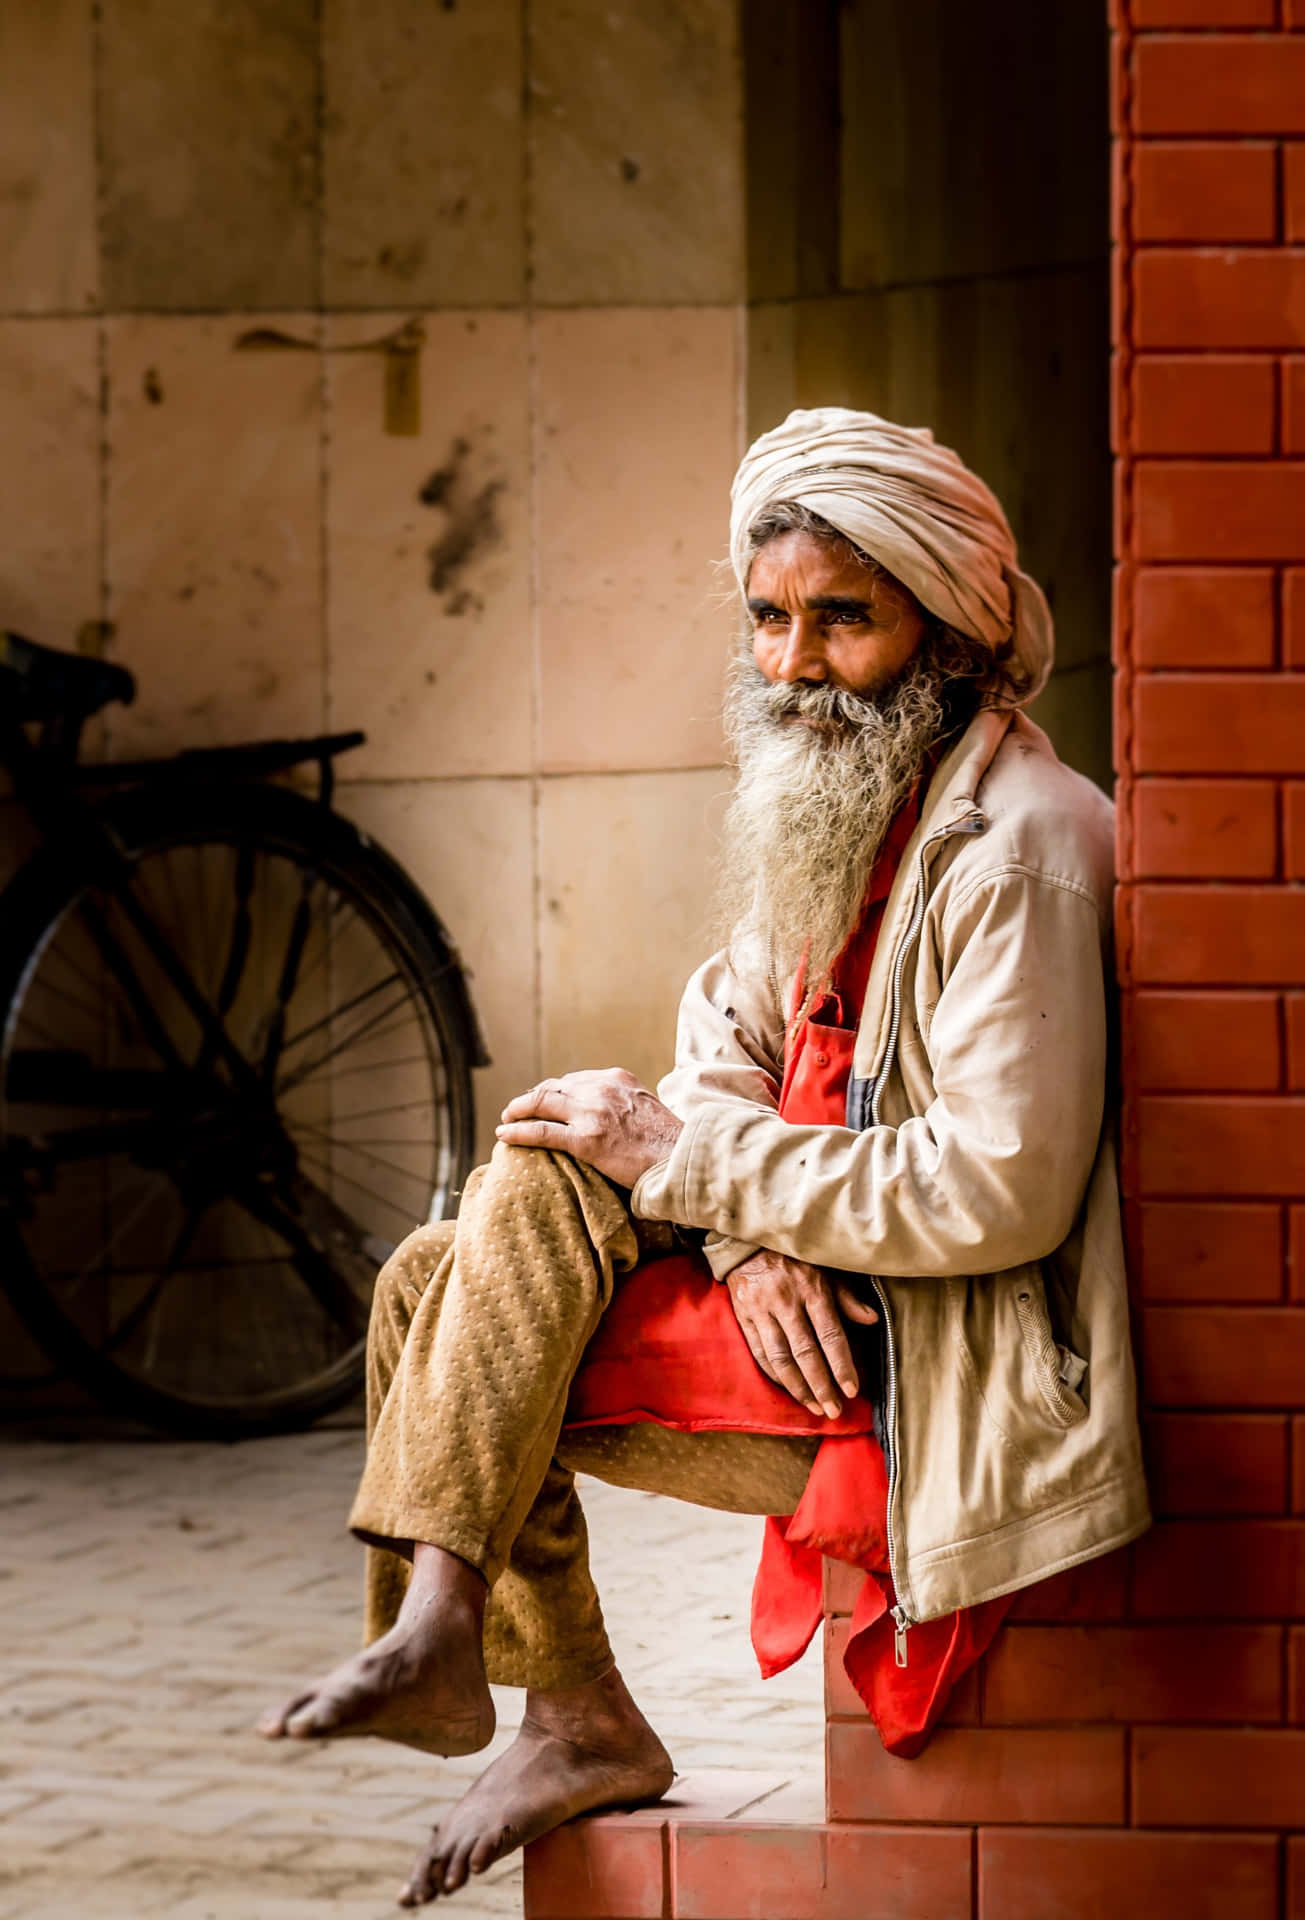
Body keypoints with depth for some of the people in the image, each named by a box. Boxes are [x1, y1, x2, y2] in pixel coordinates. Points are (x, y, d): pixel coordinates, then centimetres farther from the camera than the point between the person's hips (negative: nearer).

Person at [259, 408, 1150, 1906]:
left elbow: (1001, 1193, -25)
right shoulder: (826, 799, 11)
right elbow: (731, 1052, 12)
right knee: (433, 1285, 2)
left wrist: (689, 1161, -18)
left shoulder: (1013, 848, -19)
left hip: (932, 1374, -9)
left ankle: (440, 1630, -17)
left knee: (544, 1175, -19)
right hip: (809, 1302, 10)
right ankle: (579, 1726, 3)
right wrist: (751, 1236, -11)